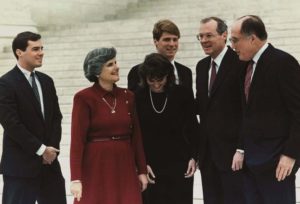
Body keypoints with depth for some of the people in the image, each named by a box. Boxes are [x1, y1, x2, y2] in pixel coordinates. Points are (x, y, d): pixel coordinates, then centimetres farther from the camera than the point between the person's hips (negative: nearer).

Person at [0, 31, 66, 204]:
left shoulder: (46, 81, 12)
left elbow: (56, 117, 11)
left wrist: (52, 149, -3)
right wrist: (40, 149, -14)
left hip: (49, 161, 6)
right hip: (20, 164, -6)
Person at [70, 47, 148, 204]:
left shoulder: (127, 96, 8)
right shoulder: (84, 98, -7)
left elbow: (136, 136, 10)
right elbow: (77, 139, -11)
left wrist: (142, 170, 8)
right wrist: (76, 178, -17)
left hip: (124, 168, 4)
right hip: (96, 168, -4)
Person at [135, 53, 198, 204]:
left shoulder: (183, 94, -2)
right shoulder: (138, 97, -2)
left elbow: (191, 128, 6)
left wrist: (193, 157, -2)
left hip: (179, 164, 0)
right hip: (151, 166, 0)